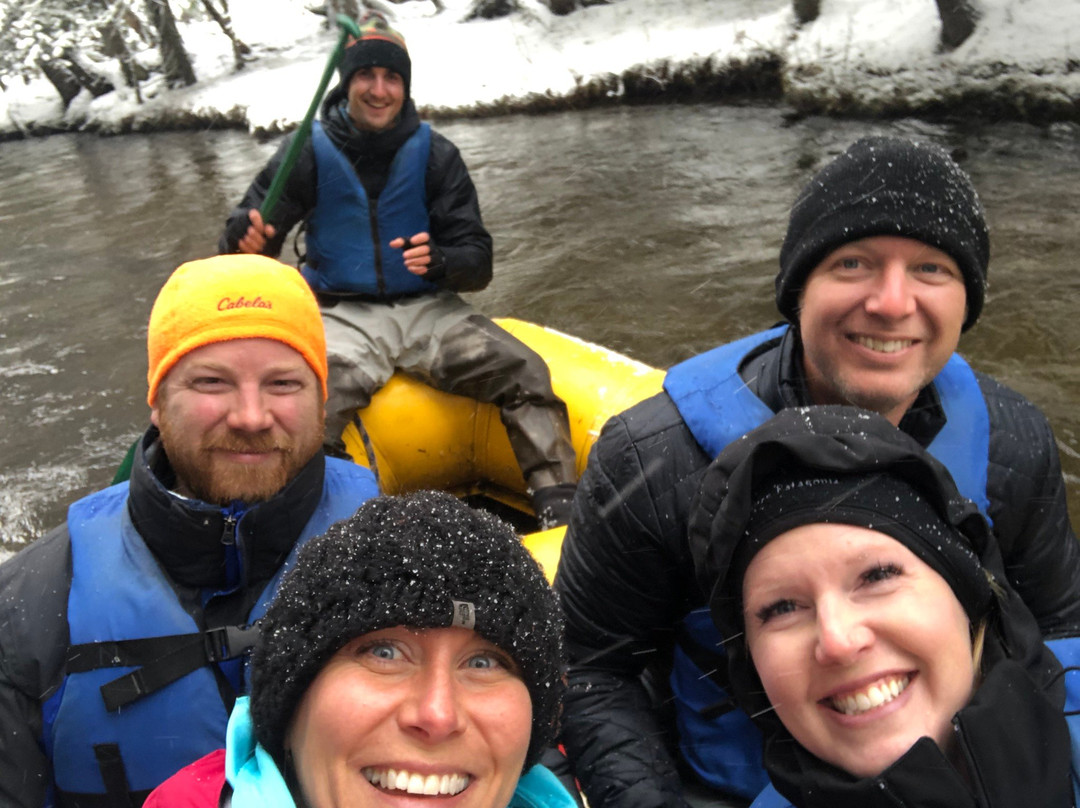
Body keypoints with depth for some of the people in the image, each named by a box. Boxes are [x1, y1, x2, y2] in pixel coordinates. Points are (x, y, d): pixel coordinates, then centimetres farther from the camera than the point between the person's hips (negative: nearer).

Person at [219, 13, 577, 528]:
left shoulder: (435, 155, 2)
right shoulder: (310, 153, 0)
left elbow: (478, 265, -2)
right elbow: (239, 242, 0)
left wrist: (439, 261, -26)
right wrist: (245, 242, -26)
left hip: (426, 307, 2)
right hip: (344, 314, -1)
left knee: (524, 370, -19)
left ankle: (560, 511, -16)